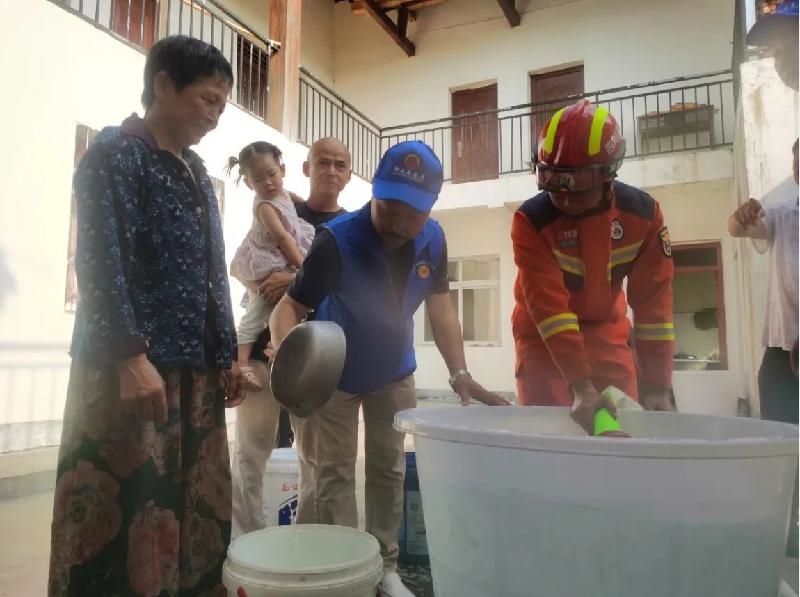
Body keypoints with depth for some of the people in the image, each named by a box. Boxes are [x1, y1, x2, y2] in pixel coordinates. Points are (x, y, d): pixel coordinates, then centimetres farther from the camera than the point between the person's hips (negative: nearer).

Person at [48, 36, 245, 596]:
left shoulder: (196, 171, 18)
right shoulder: (115, 152, -3)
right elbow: (101, 262, -14)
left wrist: (226, 356, 15)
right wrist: (130, 357, -21)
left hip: (194, 370, 7)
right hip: (129, 367, -7)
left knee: (193, 507, 11)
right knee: (122, 511, -2)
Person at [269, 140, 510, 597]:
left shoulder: (433, 240, -15)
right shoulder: (338, 239, -30)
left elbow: (441, 308, -6)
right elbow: (290, 306, -29)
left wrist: (460, 374, -15)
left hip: (395, 374, 4)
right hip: (333, 376, -4)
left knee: (389, 472, 12)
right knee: (333, 477, 0)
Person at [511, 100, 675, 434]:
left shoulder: (643, 214, -15)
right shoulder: (531, 221, -25)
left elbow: (653, 300, -13)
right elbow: (548, 308, -29)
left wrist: (658, 384, -15)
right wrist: (581, 385, -33)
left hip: (606, 328, 3)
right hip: (543, 334, -2)